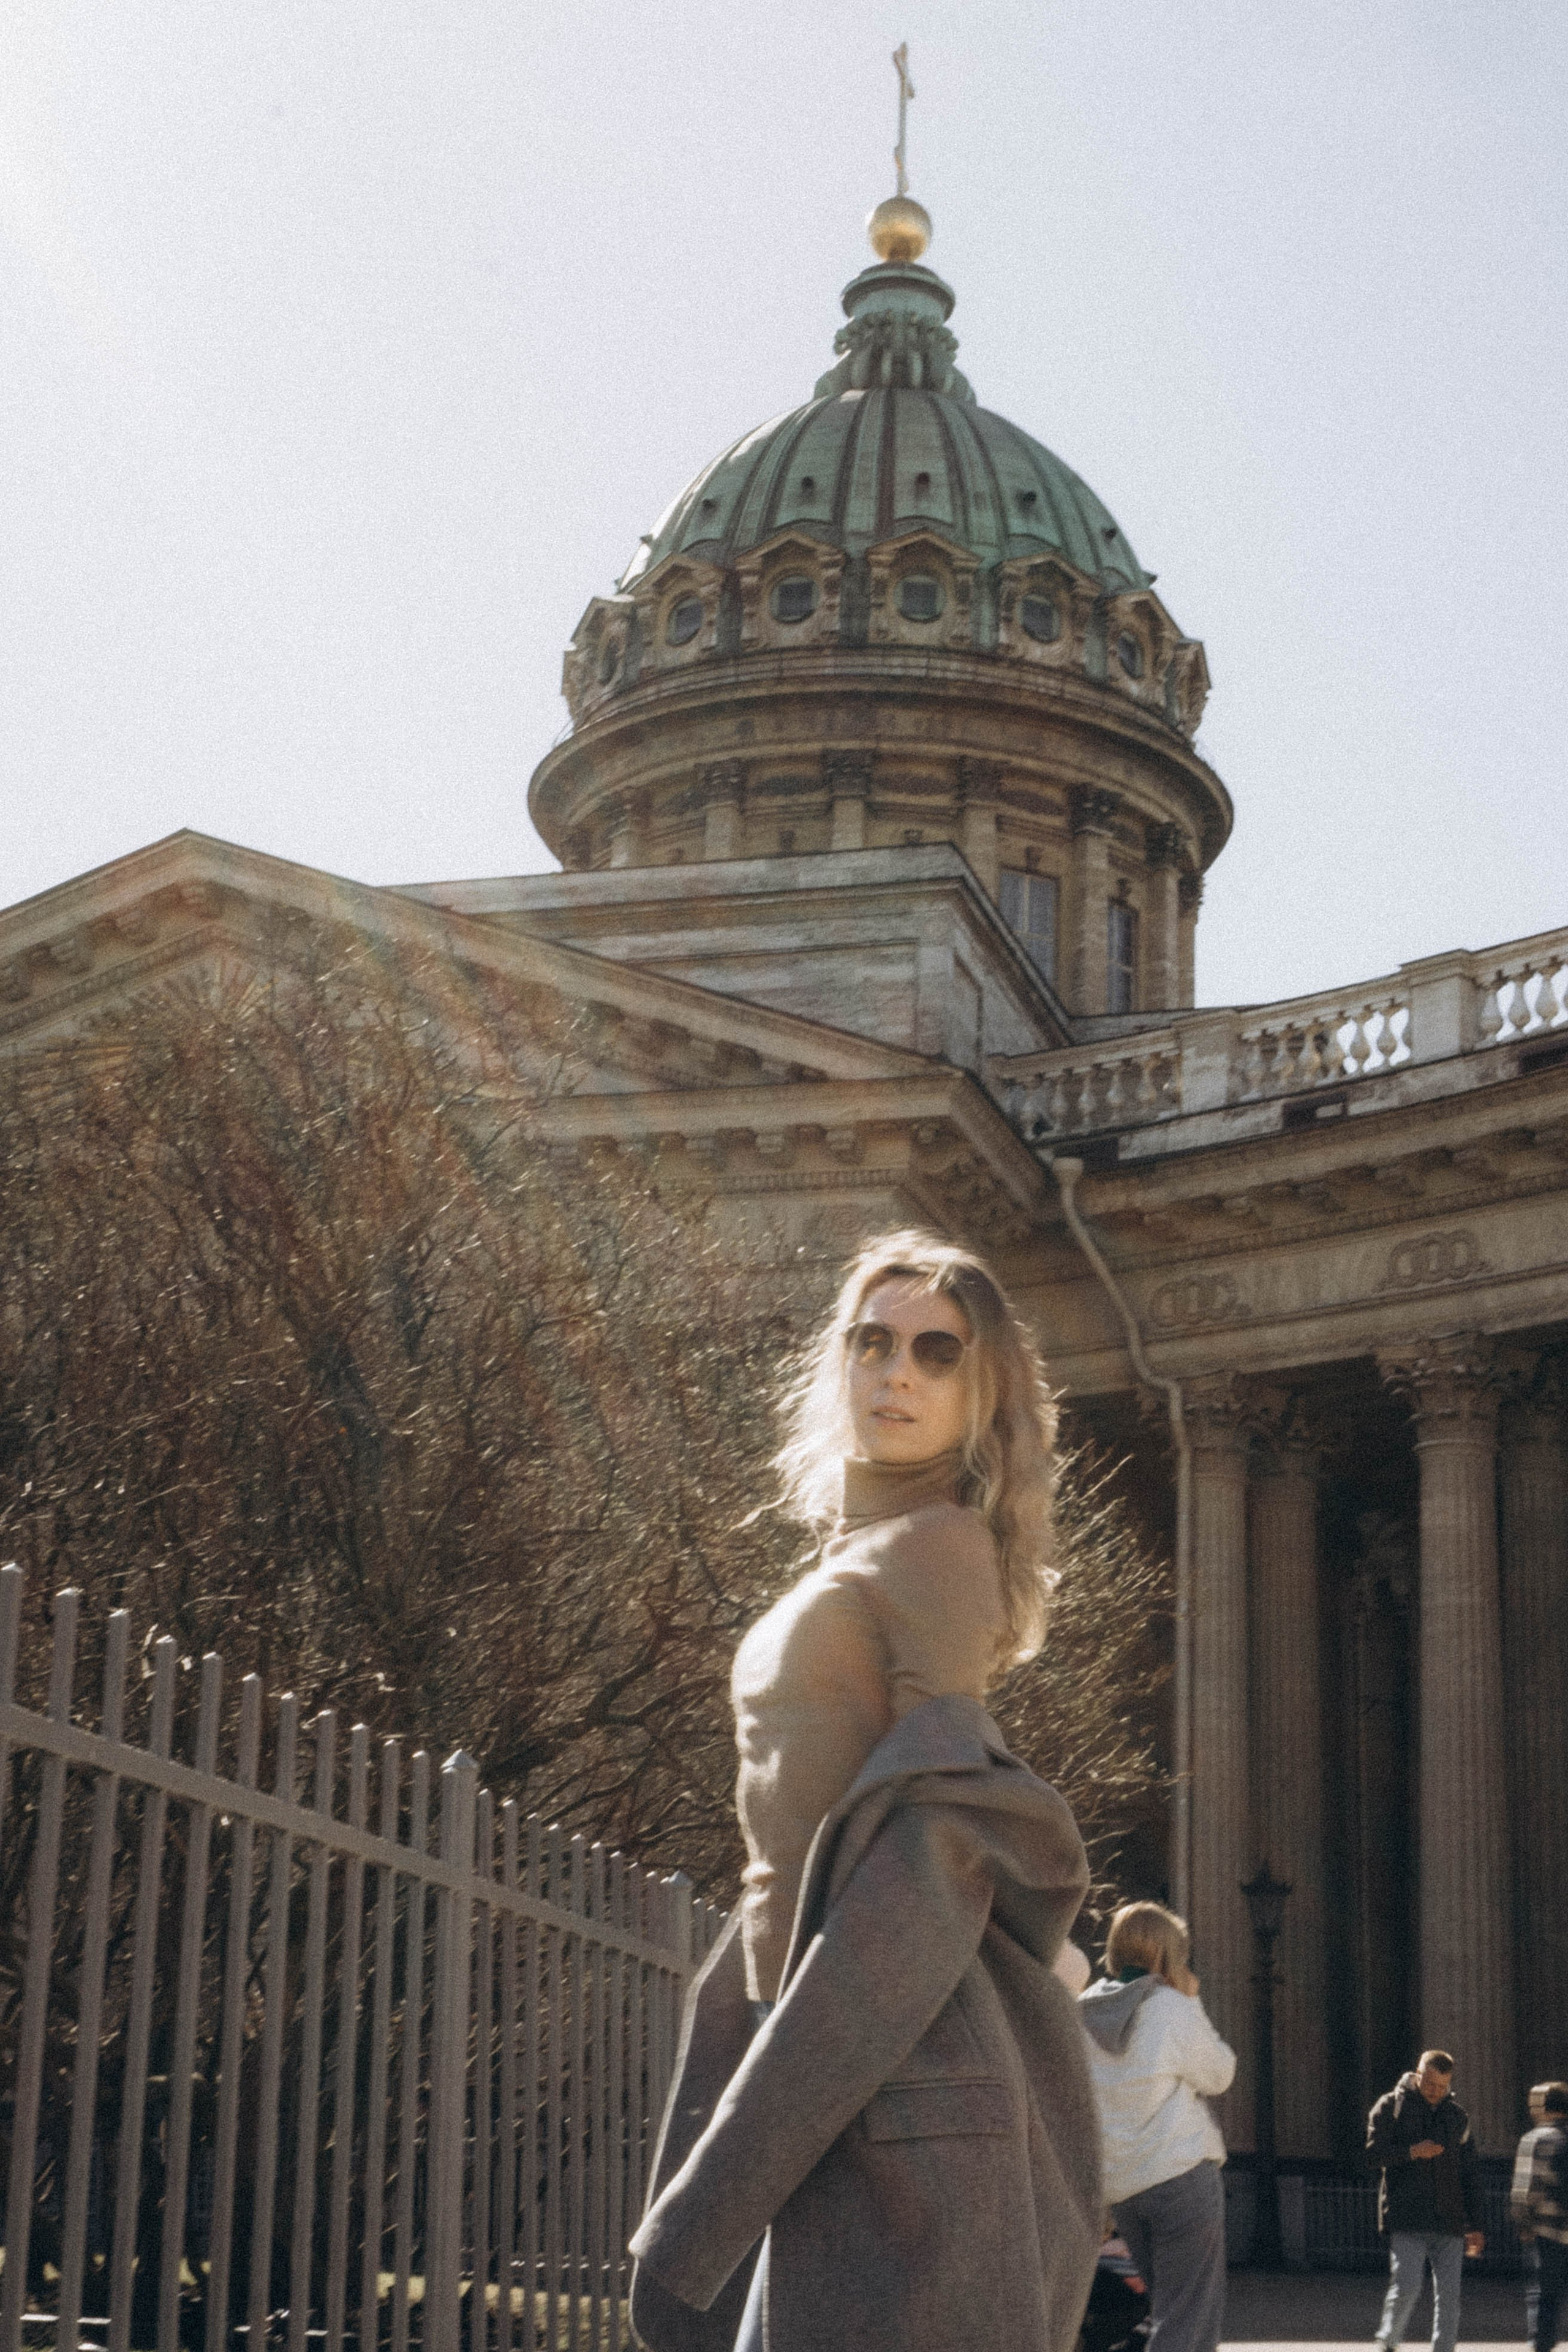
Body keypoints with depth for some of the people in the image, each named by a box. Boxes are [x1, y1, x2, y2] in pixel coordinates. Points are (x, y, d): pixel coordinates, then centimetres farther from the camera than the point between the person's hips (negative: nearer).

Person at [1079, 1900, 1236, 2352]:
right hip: (1182, 2175, -6)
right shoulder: (1172, 2008, -9)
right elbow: (1218, 2074, 1)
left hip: (1118, 2184, 6)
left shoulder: (1085, 2014, 7)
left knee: (1170, 2307, 19)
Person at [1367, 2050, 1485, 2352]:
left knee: (1449, 2295, 0)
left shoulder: (1457, 2116, 15)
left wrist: (1474, 2225, 12)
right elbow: (1375, 2151, -5)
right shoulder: (1391, 2107, 4)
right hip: (1407, 2222, -4)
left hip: (1450, 2222, 4)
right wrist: (1412, 2152, -20)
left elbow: (1470, 2176, 17)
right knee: (1406, 2287, -11)